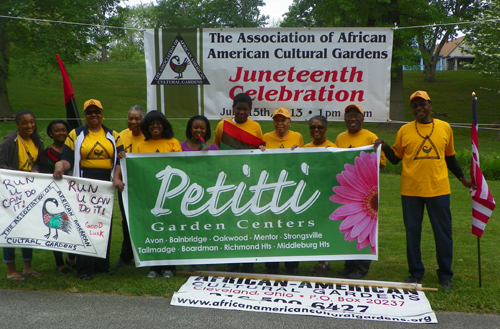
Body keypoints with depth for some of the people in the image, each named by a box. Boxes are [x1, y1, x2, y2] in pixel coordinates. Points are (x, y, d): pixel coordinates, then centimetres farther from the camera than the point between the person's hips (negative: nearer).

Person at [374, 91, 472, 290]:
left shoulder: (445, 128, 6)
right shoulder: (404, 131, 3)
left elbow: (449, 157, 17)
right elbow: (395, 158, 9)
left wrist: (461, 177, 13)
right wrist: (384, 146, -8)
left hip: (438, 189, 0)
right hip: (410, 190, 0)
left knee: (443, 233, 4)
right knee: (412, 232, 8)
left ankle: (445, 275, 17)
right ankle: (415, 272, 21)